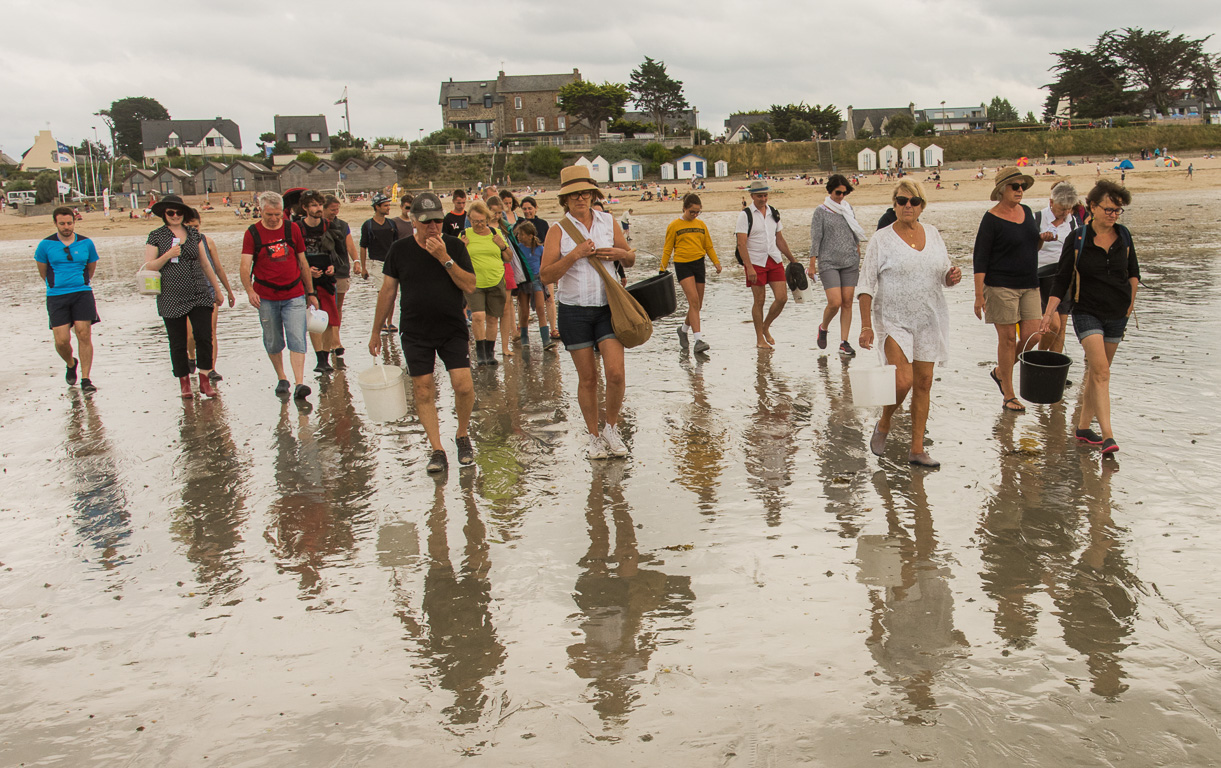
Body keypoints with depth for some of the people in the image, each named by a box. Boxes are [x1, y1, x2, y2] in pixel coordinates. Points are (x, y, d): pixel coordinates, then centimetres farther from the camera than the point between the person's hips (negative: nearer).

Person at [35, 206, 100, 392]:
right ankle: (71, 364, 29)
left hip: (82, 293, 0)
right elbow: (42, 272, 15)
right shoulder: (46, 245, 0)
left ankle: (85, 379, -3)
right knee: (62, 340, -5)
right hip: (56, 296, 0)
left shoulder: (86, 243, 5)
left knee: (84, 335, -9)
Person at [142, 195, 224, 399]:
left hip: (199, 295, 2)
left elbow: (204, 263, 18)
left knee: (204, 337, -8)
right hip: (172, 298, -2)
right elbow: (148, 267, -1)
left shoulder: (194, 233, 11)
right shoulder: (156, 236, 2)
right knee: (178, 343, 3)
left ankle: (205, 381, 3)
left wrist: (217, 288, 21)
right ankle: (184, 383, 16)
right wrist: (168, 255, -16)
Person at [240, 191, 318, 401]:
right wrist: (249, 290, -27)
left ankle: (299, 385, -16)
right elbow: (245, 267, -10)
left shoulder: (292, 229, 5)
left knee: (297, 340, -10)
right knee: (273, 342, 10)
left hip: (294, 295, 0)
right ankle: (281, 379, 28)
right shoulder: (252, 233, -1)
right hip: (266, 297, 0)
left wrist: (310, 293, 14)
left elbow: (303, 263, 12)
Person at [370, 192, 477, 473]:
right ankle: (437, 450, 9)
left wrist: (445, 259, -19)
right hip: (415, 332, 1)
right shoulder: (399, 250, 1)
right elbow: (387, 291, 8)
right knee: (423, 390, 0)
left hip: (453, 329, -1)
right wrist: (376, 331, 11)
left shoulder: (454, 246, -1)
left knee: (464, 386, -10)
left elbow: (470, 286, -9)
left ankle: (463, 435, 15)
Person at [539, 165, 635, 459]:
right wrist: (575, 254, -20)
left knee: (616, 372, -11)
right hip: (574, 310, -1)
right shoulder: (558, 231, -1)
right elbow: (545, 275, -10)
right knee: (587, 378, 4)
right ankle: (594, 437, 20)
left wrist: (621, 254, -5)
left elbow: (630, 259, 18)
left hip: (608, 306, 2)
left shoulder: (608, 222, 8)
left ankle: (611, 429, 12)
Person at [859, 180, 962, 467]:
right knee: (903, 382, -16)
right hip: (894, 321, -5)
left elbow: (943, 276, 16)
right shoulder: (882, 239, -6)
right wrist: (866, 326, -14)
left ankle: (917, 449, 16)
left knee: (924, 383, 6)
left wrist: (952, 276, -8)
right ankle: (884, 424, 15)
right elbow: (867, 285, -8)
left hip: (929, 320, 5)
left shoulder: (932, 234, 8)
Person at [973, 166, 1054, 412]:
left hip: (1029, 285, 6)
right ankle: (1008, 396, 9)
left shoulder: (1026, 212, 11)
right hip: (1001, 286, -6)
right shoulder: (992, 219, -9)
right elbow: (980, 259, -11)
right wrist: (979, 295, -16)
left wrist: (1042, 239, 1)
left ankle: (1000, 372, 26)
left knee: (1031, 335, 0)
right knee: (1007, 338, -1)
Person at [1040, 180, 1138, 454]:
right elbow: (1062, 278, -5)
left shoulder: (1123, 235, 3)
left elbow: (1133, 271, 17)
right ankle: (1107, 436, -21)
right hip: (1087, 312, -4)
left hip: (1117, 314, 4)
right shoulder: (1077, 239, -8)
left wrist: (1131, 299, 12)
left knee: (1096, 372, 11)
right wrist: (1049, 312, -12)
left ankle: (1084, 426, 24)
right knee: (1101, 371, -17)